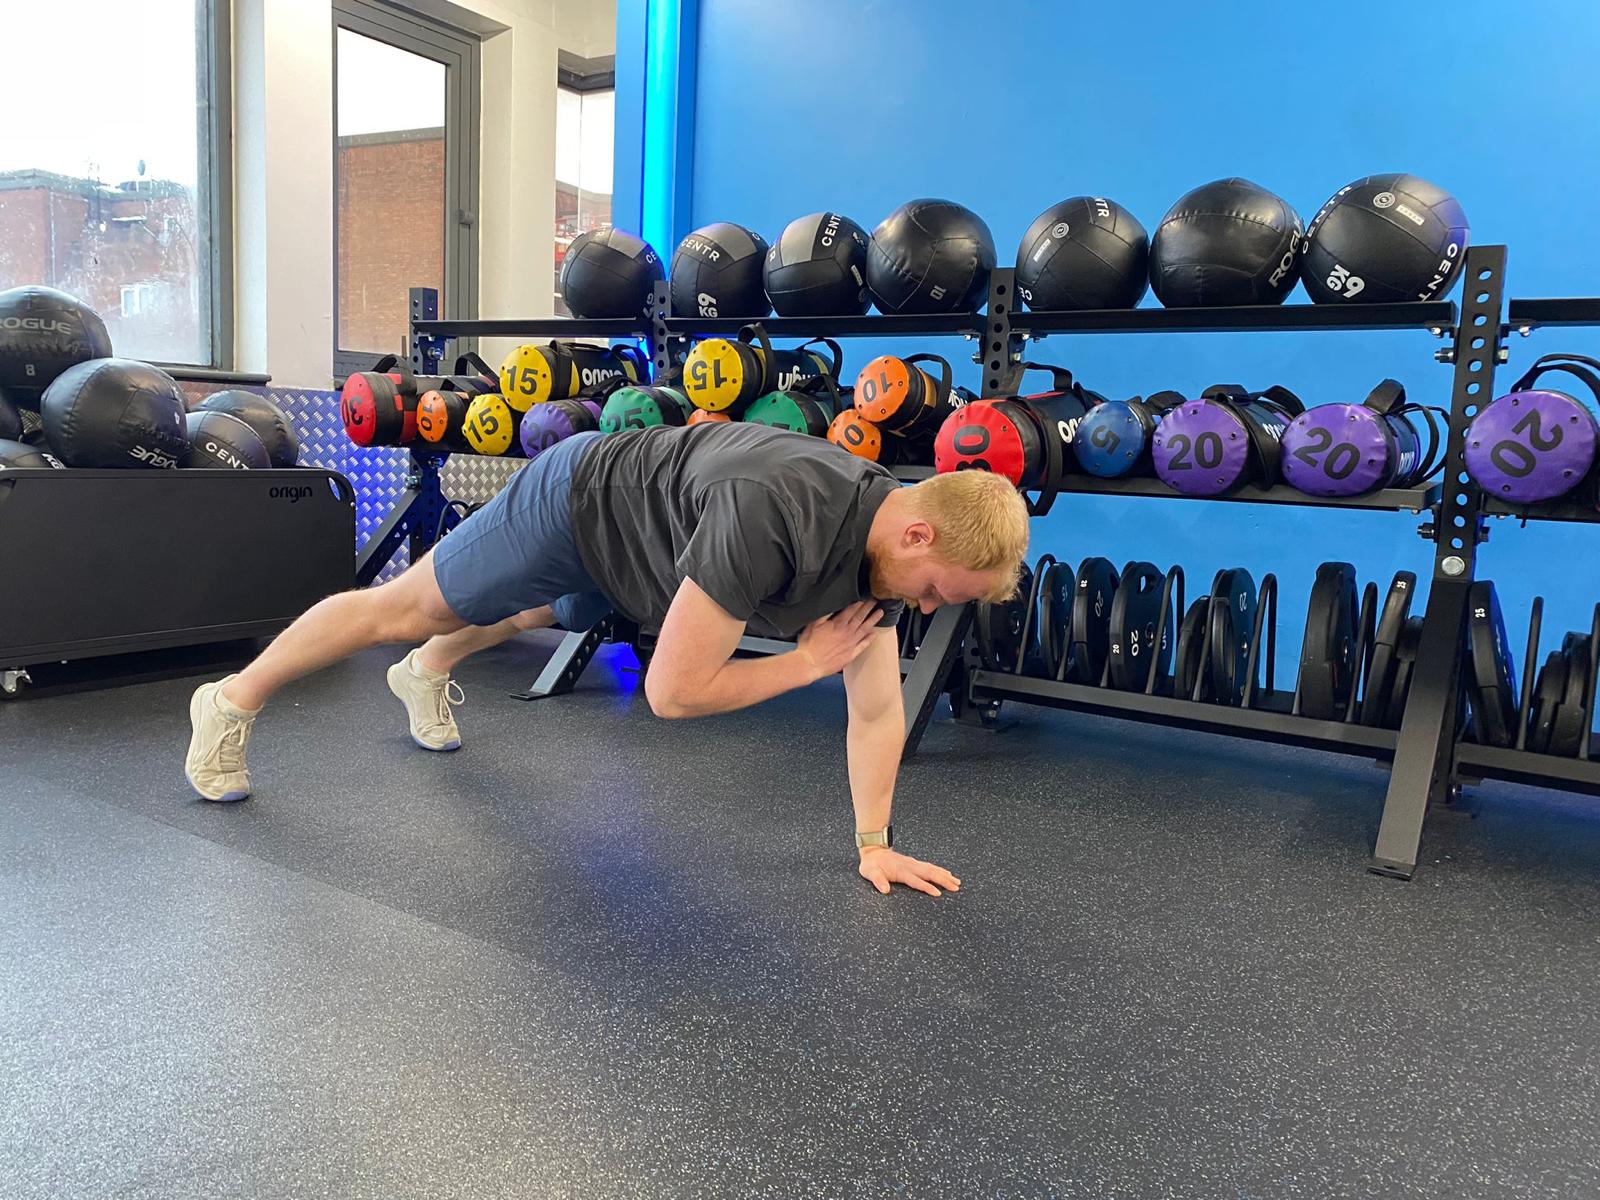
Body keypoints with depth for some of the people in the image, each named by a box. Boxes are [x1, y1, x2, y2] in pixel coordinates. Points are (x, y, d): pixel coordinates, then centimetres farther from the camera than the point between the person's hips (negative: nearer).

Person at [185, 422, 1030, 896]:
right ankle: (232, 702, 33)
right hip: (578, 500, -7)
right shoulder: (773, 518, -45)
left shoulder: (886, 543, -20)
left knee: (537, 616, 34)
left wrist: (873, 845, -13)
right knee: (406, 608, 9)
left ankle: (424, 677, 65)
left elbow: (878, 711, -11)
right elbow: (670, 691, -41)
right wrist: (808, 659, -32)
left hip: (625, 551, 8)